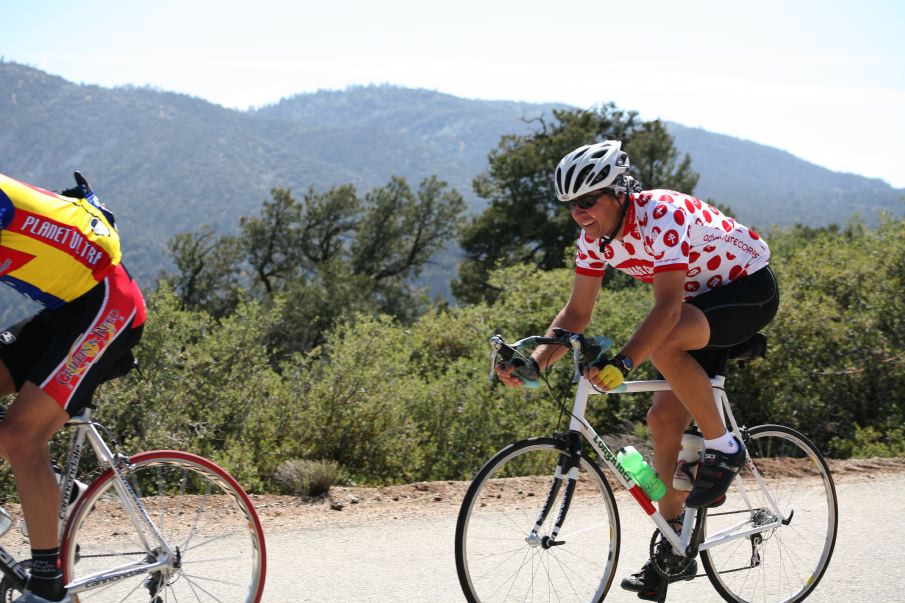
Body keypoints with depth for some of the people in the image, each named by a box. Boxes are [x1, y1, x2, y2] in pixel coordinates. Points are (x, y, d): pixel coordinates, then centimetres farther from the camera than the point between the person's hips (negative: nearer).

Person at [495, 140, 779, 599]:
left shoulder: (661, 216, -31)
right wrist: (534, 363, -18)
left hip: (751, 289, -8)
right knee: (664, 417, 0)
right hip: (702, 302, 8)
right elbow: (576, 313, -4)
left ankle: (722, 449, -16)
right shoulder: (595, 238, -6)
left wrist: (622, 362, -50)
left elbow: (668, 306, -39)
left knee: (663, 343, -34)